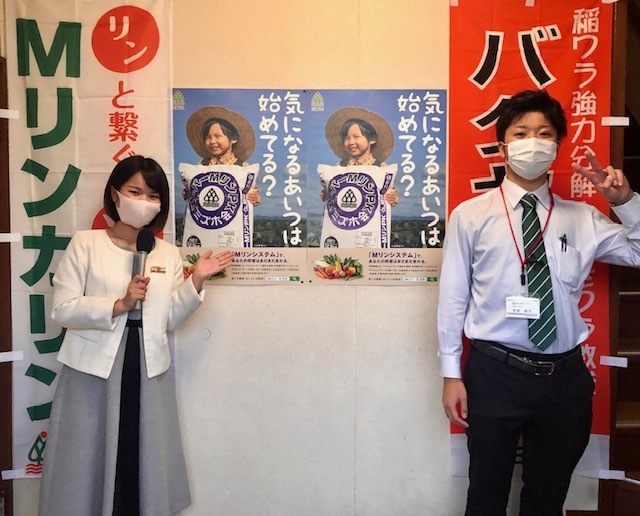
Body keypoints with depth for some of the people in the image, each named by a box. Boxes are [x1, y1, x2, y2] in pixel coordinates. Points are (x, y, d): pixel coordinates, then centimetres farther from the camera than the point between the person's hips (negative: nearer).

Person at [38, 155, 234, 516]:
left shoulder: (169, 254, 6)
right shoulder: (86, 244, -3)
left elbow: (169, 320, 3)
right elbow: (62, 309, -9)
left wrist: (196, 282, -9)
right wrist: (119, 304, -21)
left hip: (149, 370, 3)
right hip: (95, 368, -2)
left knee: (145, 459, 13)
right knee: (89, 460, 9)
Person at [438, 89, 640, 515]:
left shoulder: (583, 218, 6)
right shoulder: (471, 216, -3)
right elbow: (453, 297, -3)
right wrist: (452, 374, -4)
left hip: (566, 375, 3)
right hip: (495, 372, -2)